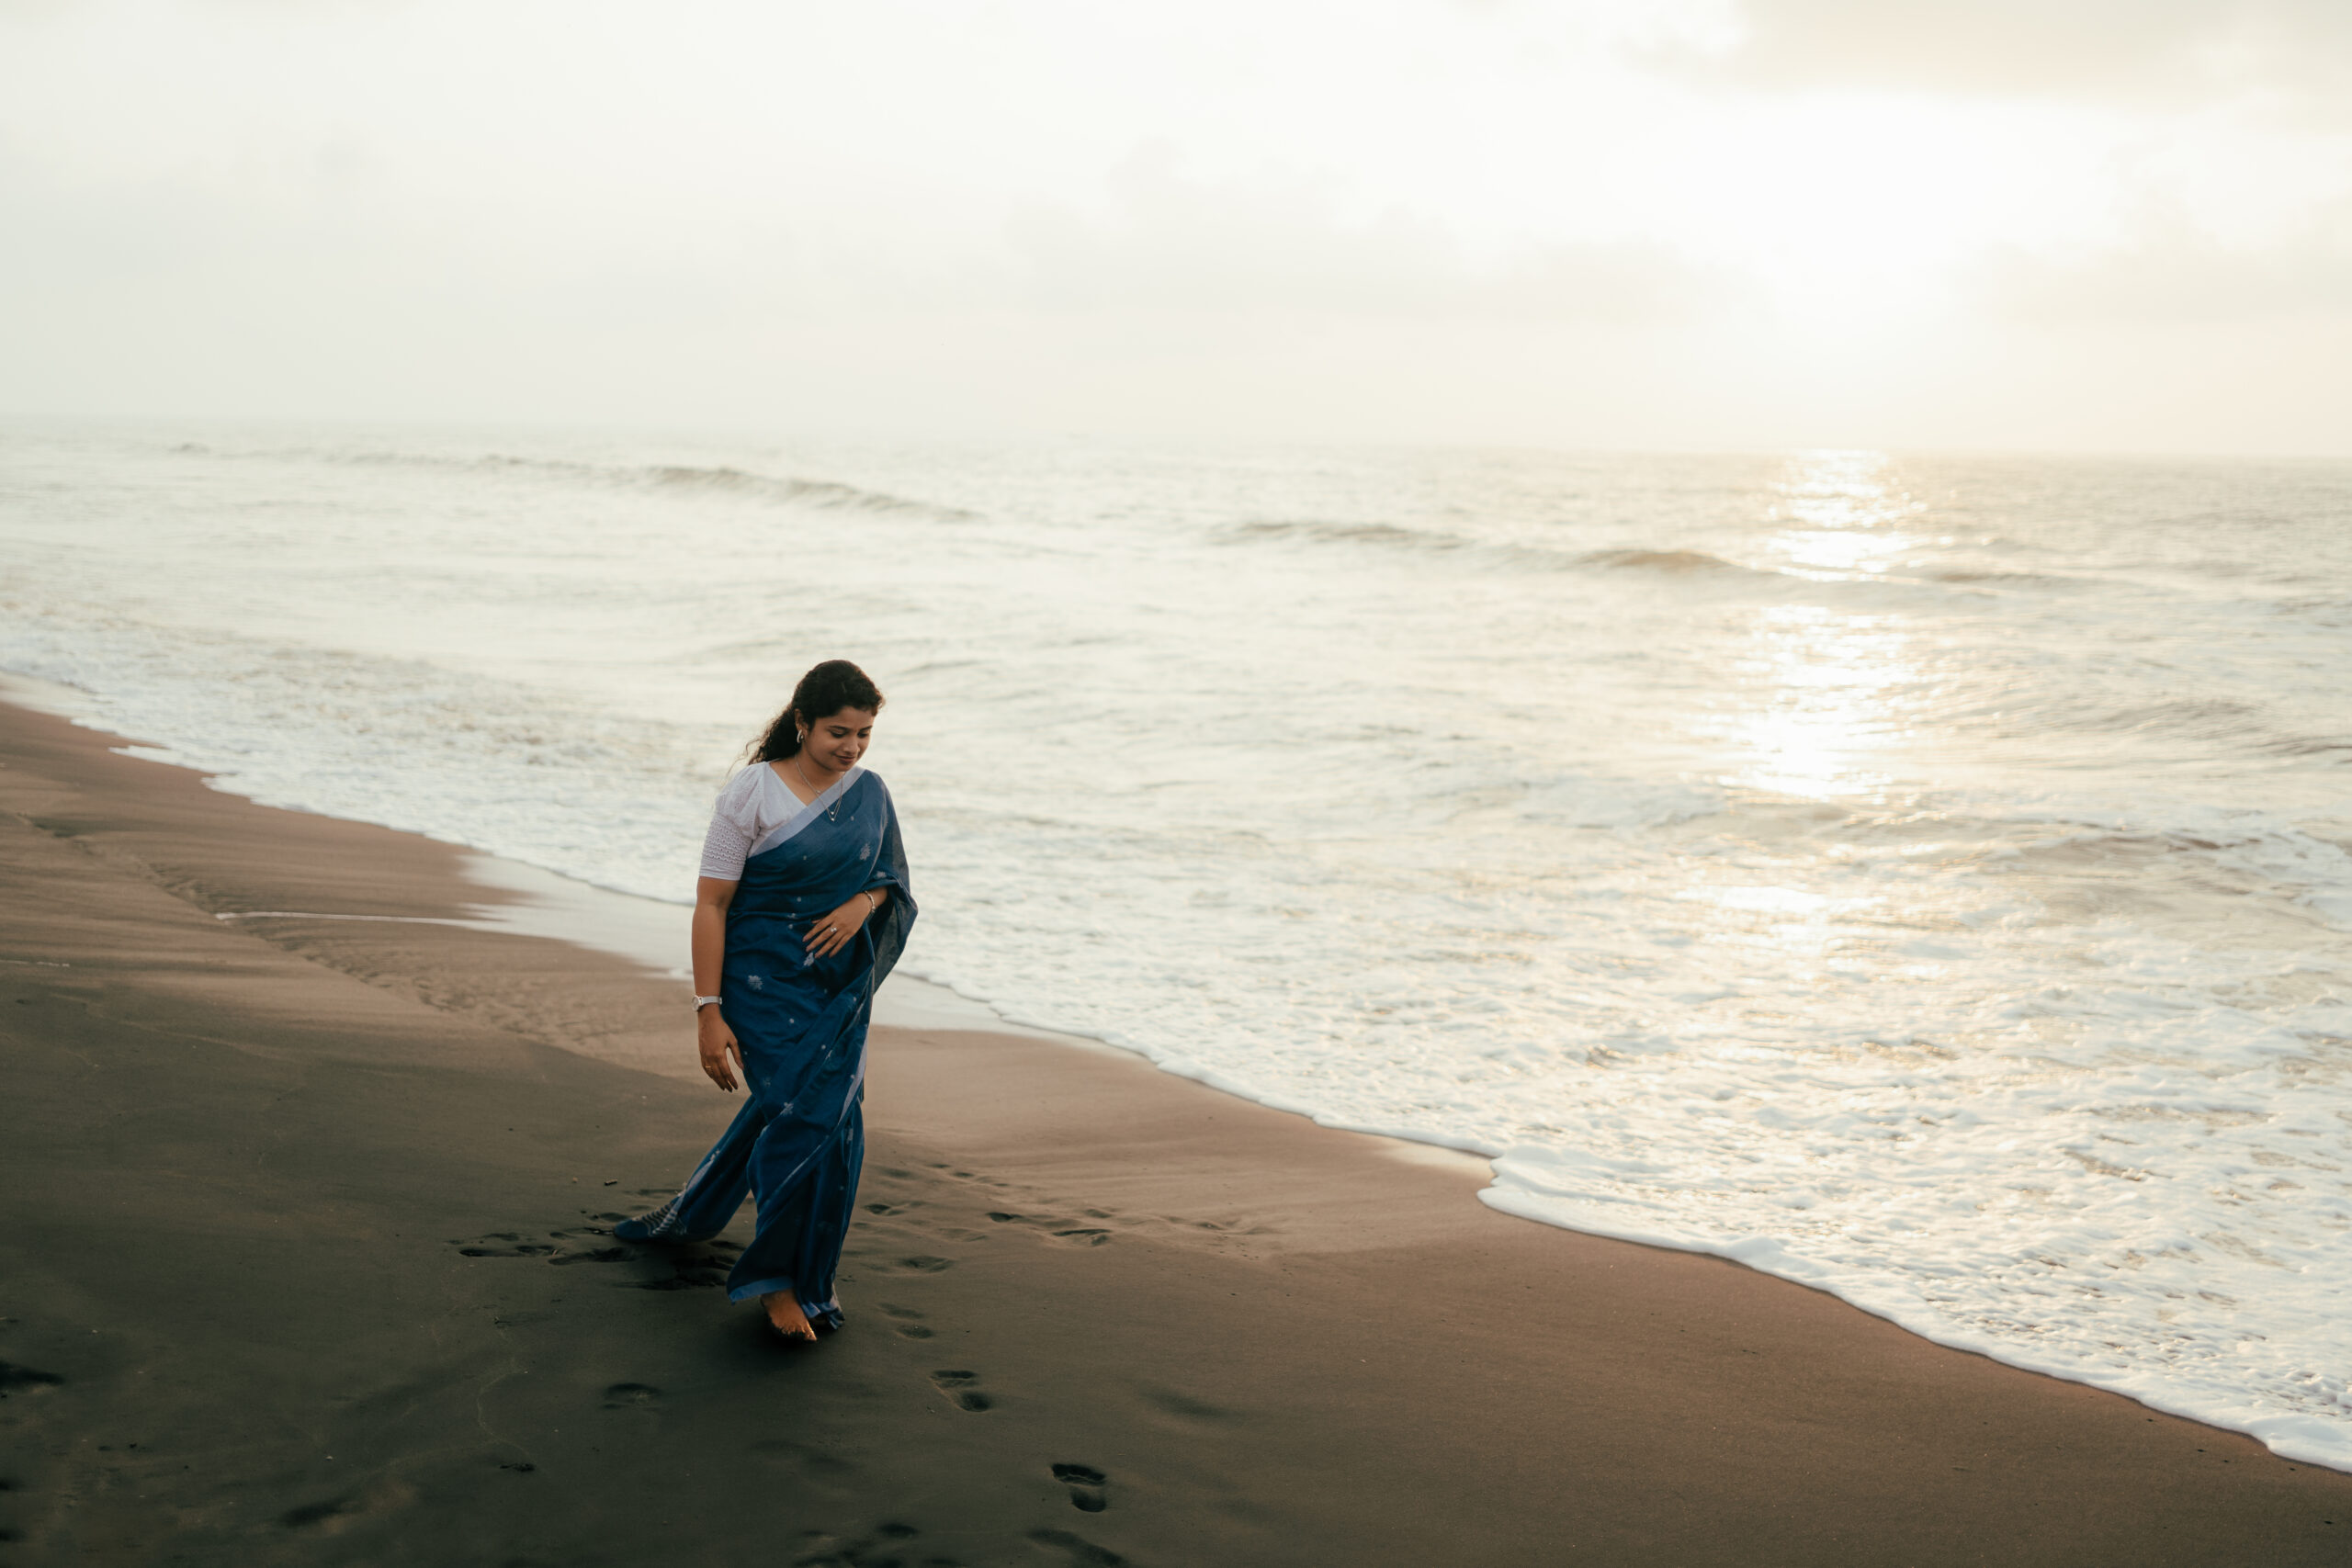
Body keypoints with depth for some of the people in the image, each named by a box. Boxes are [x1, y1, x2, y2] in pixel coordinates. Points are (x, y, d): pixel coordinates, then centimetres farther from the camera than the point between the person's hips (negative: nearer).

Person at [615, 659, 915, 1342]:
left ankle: (692, 1213, 33)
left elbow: (888, 876, 16)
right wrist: (709, 1010, -17)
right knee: (802, 1118, -13)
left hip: (842, 988, 5)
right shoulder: (753, 793, -12)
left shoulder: (869, 793, 4)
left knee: (783, 1108, 8)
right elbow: (711, 903, -12)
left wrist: (864, 902, -10)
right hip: (766, 983, -5)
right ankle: (783, 1280, 2)